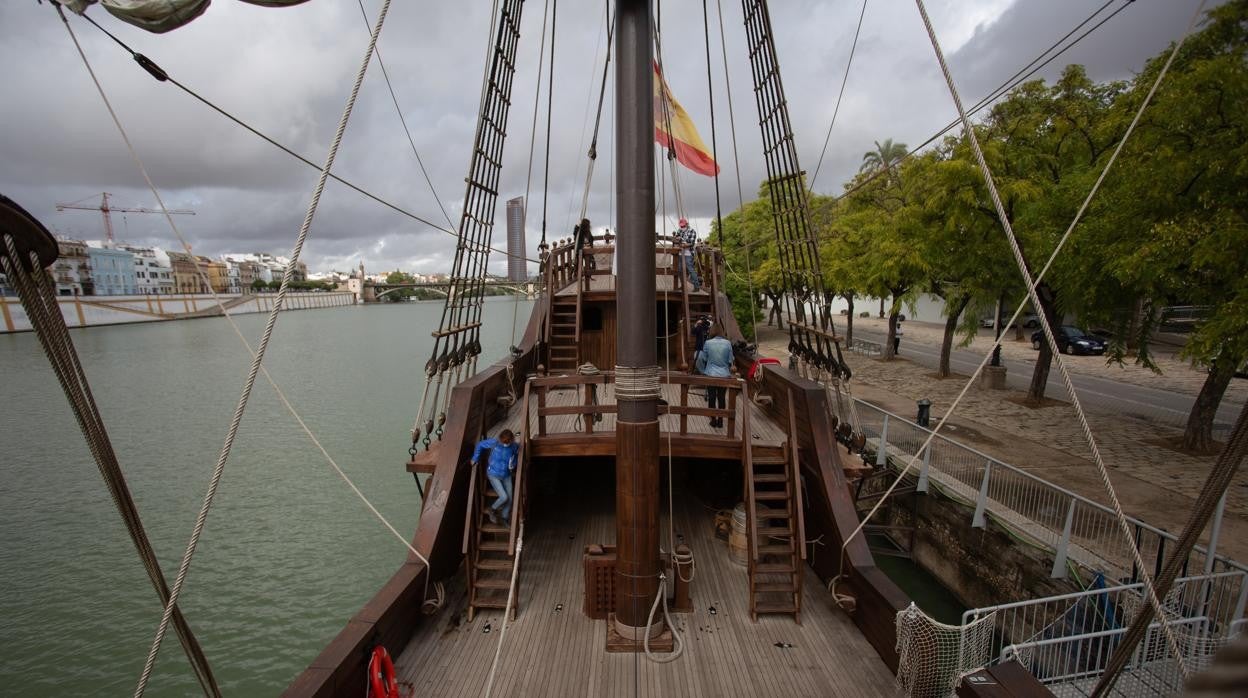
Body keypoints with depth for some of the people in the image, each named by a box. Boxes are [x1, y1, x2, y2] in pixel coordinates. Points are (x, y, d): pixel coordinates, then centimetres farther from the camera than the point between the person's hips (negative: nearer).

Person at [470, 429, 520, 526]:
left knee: (510, 499, 4)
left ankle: (505, 519, 29)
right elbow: (480, 444, -5)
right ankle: (491, 510, 17)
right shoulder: (494, 443, -21)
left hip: (506, 476, 4)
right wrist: (475, 458, -3)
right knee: (504, 497, -13)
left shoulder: (514, 446, -13)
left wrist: (513, 464, -6)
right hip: (493, 475, -4)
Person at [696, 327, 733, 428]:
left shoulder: (708, 343, -5)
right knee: (721, 398, 11)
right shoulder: (728, 343, -3)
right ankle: (720, 421, 17)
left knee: (711, 398, 9)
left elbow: (702, 359, 2)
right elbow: (730, 360, 1)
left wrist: (703, 371, 17)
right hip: (724, 375, 1)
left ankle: (713, 420, 15)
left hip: (711, 375, -1)